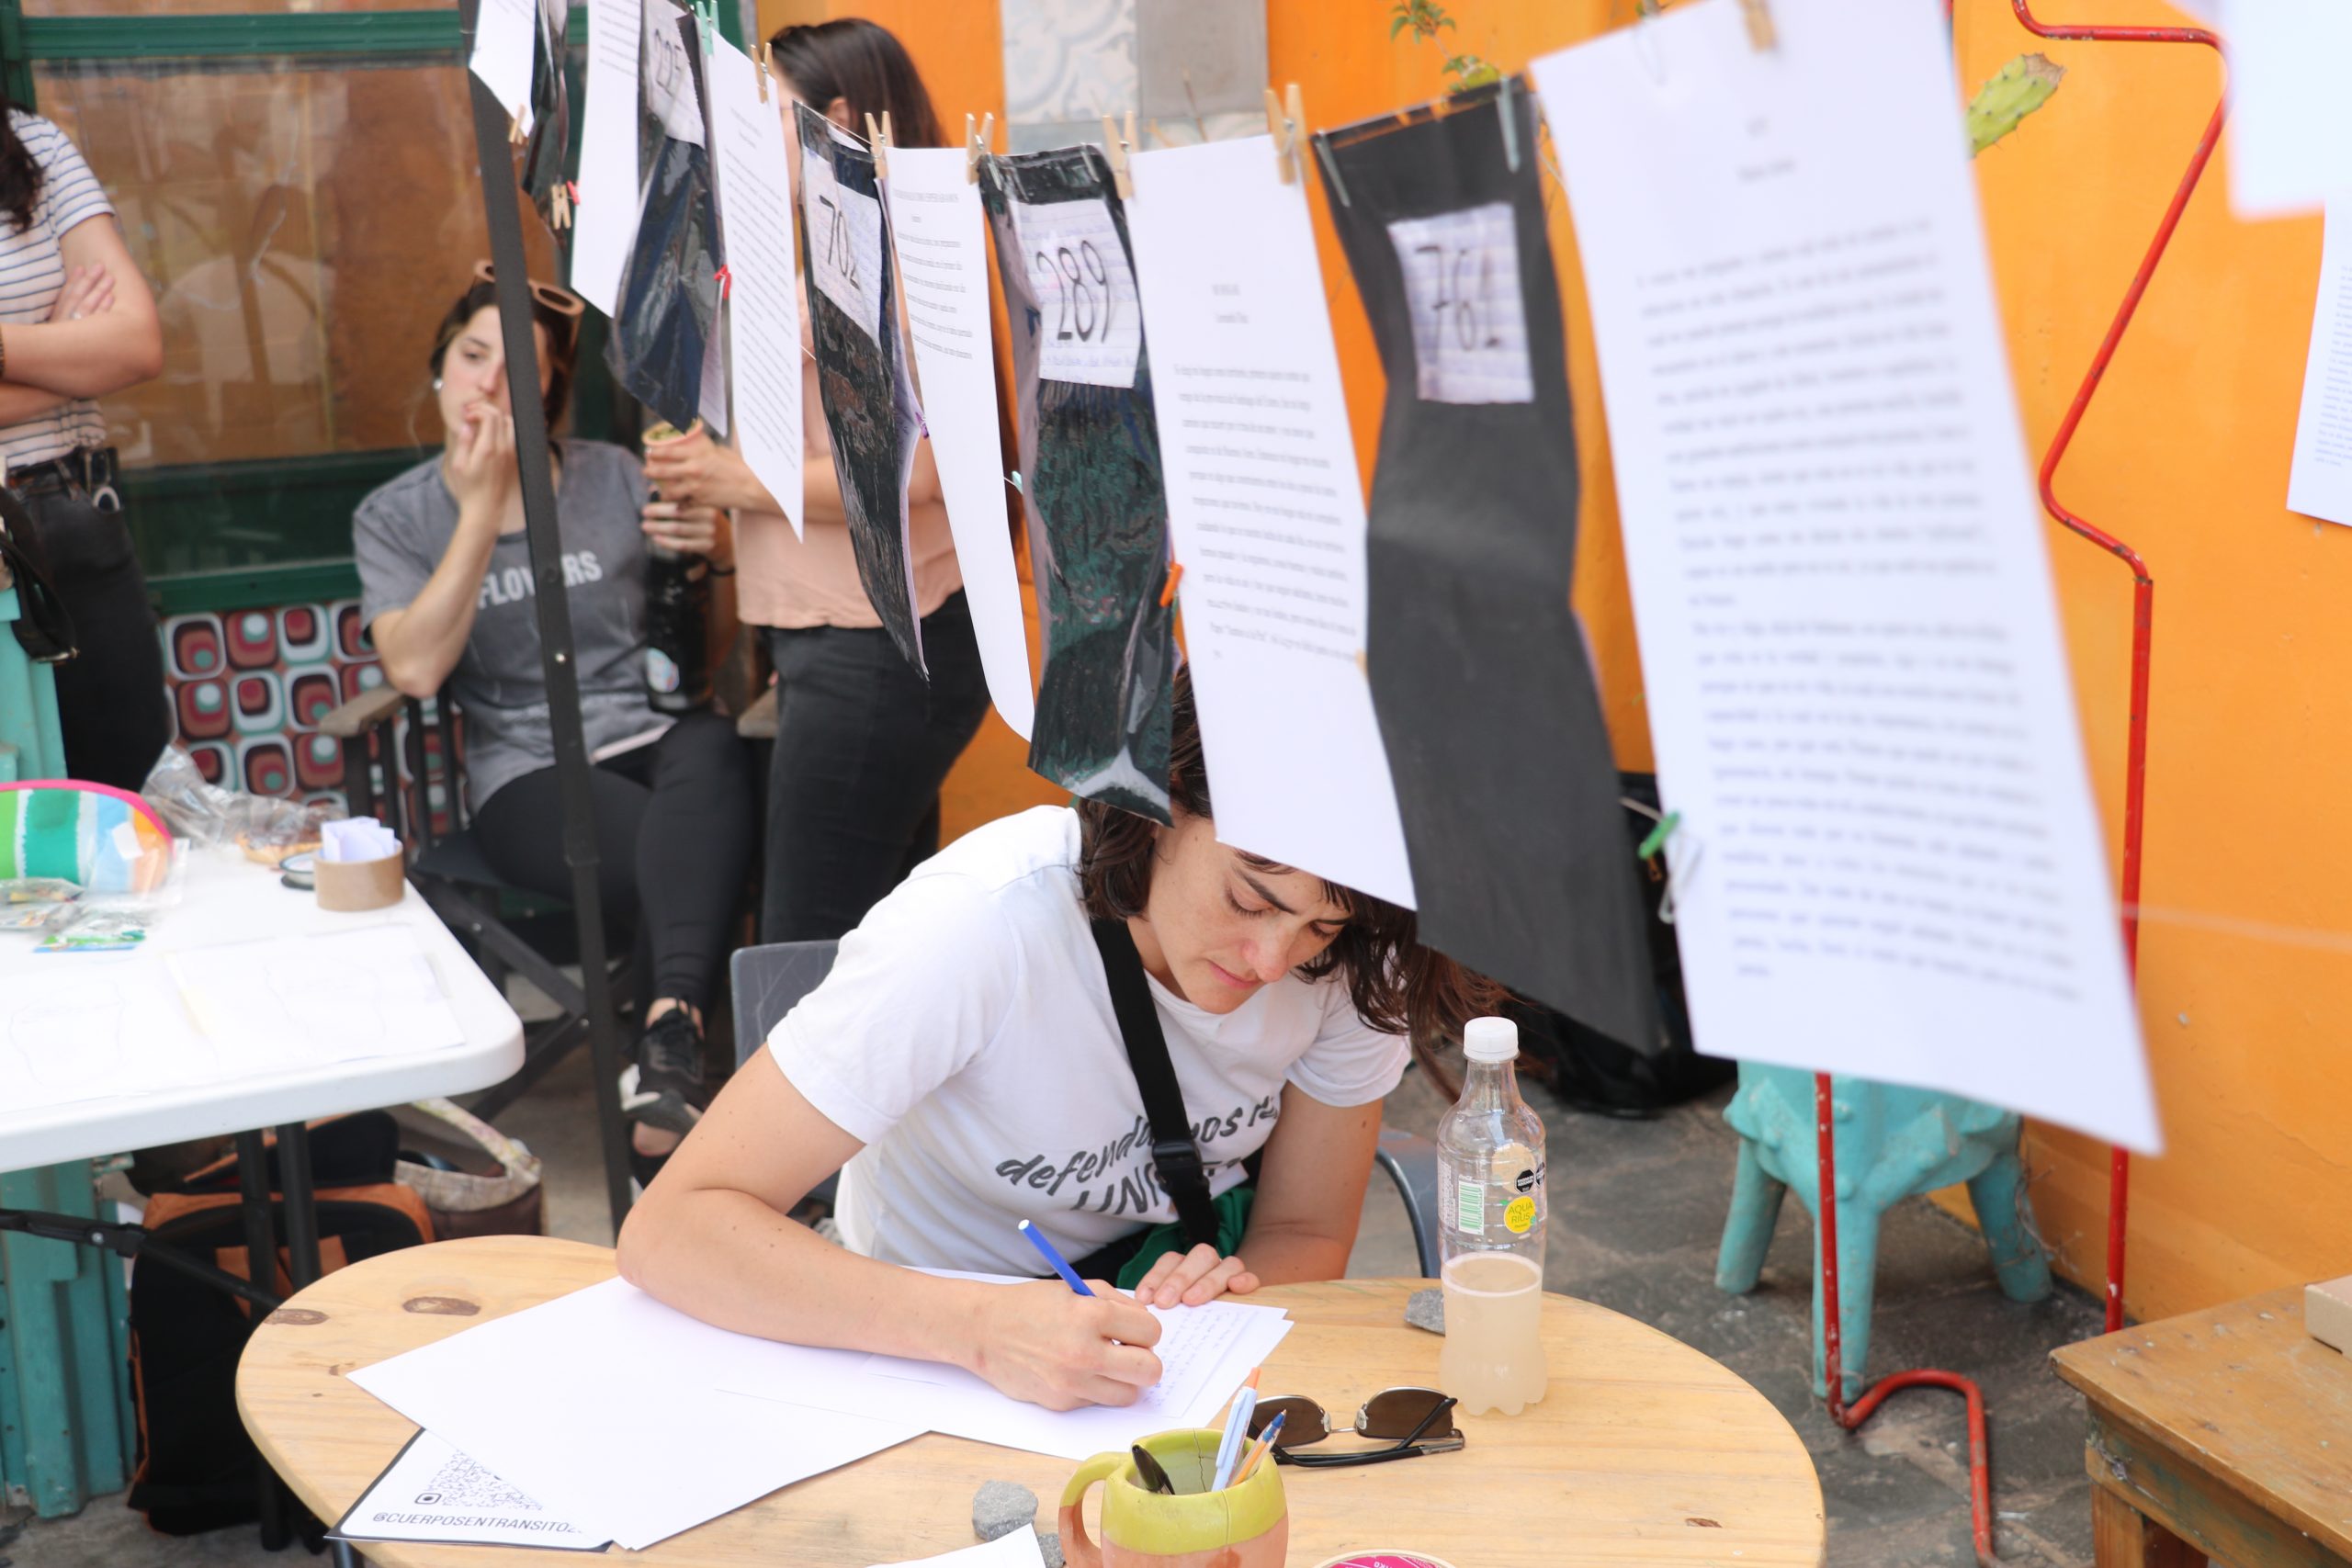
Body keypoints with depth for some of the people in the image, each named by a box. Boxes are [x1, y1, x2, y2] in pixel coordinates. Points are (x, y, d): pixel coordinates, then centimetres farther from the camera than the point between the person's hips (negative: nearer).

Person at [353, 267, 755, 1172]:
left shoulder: (613, 478, 14)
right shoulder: (394, 517, 12)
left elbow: (715, 644, 16)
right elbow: (414, 669, -8)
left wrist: (719, 556, -6)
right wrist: (481, 510, -8)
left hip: (658, 734, 1)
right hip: (530, 776, -1)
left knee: (711, 750, -38)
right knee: (680, 867, -35)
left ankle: (668, 1043, -50)